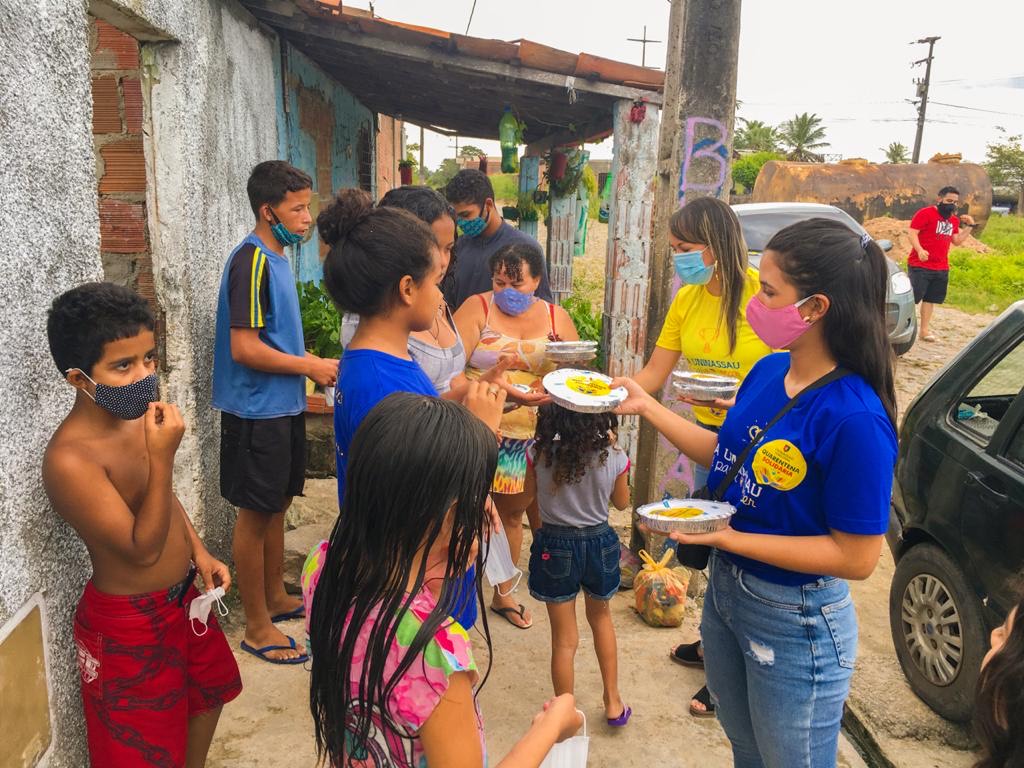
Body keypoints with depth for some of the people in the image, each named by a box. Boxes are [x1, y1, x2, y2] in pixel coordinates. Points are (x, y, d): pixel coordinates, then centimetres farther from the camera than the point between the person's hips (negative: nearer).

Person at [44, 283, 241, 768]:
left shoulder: (135, 415, -6)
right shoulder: (70, 459, -31)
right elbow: (144, 548, -28)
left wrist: (199, 552, 2)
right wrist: (162, 456, -35)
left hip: (182, 595, 8)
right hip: (130, 622, -8)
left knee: (209, 690, 28)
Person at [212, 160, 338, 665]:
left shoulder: (276, 257, 11)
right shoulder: (252, 262, -18)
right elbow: (245, 348, -24)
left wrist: (310, 362, 7)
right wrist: (312, 367, -16)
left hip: (282, 406, 9)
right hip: (256, 411, -9)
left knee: (277, 505, 19)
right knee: (255, 514, 2)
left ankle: (277, 599, 36)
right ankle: (258, 627, 16)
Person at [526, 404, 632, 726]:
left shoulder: (539, 454, -19)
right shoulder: (614, 457, -17)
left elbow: (530, 493, 1)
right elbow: (621, 503, 2)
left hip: (555, 546, -1)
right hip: (599, 543, 2)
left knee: (564, 639, 12)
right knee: (601, 617, 29)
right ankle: (613, 702, 37)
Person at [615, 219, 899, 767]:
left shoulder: (856, 420, -29)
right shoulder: (769, 370, -6)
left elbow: (857, 557, -24)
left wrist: (730, 538, -27)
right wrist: (647, 407, 4)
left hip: (794, 624, -7)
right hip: (725, 591, 7)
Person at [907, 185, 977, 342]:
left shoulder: (954, 220, 15)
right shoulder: (925, 213, -9)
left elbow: (957, 241, 20)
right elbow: (912, 233, -15)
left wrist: (969, 226, 10)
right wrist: (920, 250, -29)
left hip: (941, 268, 7)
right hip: (920, 266, -7)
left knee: (930, 299, 11)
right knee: (912, 297, -8)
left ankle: (925, 330, 17)